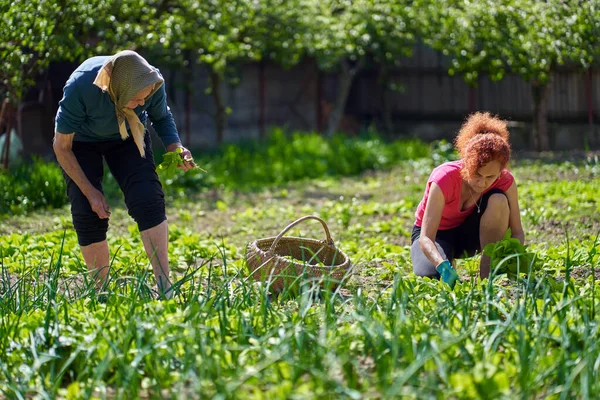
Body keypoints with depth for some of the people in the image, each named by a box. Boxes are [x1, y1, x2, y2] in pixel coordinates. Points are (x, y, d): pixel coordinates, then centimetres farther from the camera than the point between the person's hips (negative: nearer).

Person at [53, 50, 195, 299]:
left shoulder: (152, 83, -30)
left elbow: (162, 117, -5)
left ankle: (164, 287, -19)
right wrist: (90, 191, -22)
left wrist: (176, 148, -24)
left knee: (148, 201, -18)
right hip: (81, 142, -2)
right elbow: (62, 147, -23)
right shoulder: (80, 88, -38)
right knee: (88, 214, -13)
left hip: (128, 138, 2)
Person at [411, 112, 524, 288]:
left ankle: (488, 271, -18)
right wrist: (443, 266, -57)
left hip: (469, 232, 3)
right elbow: (426, 238, -38)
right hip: (437, 234, -3)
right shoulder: (444, 179, -34)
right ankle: (447, 262, 2)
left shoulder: (505, 181, -23)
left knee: (498, 200, -28)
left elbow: (517, 231, -18)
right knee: (433, 275, -36)